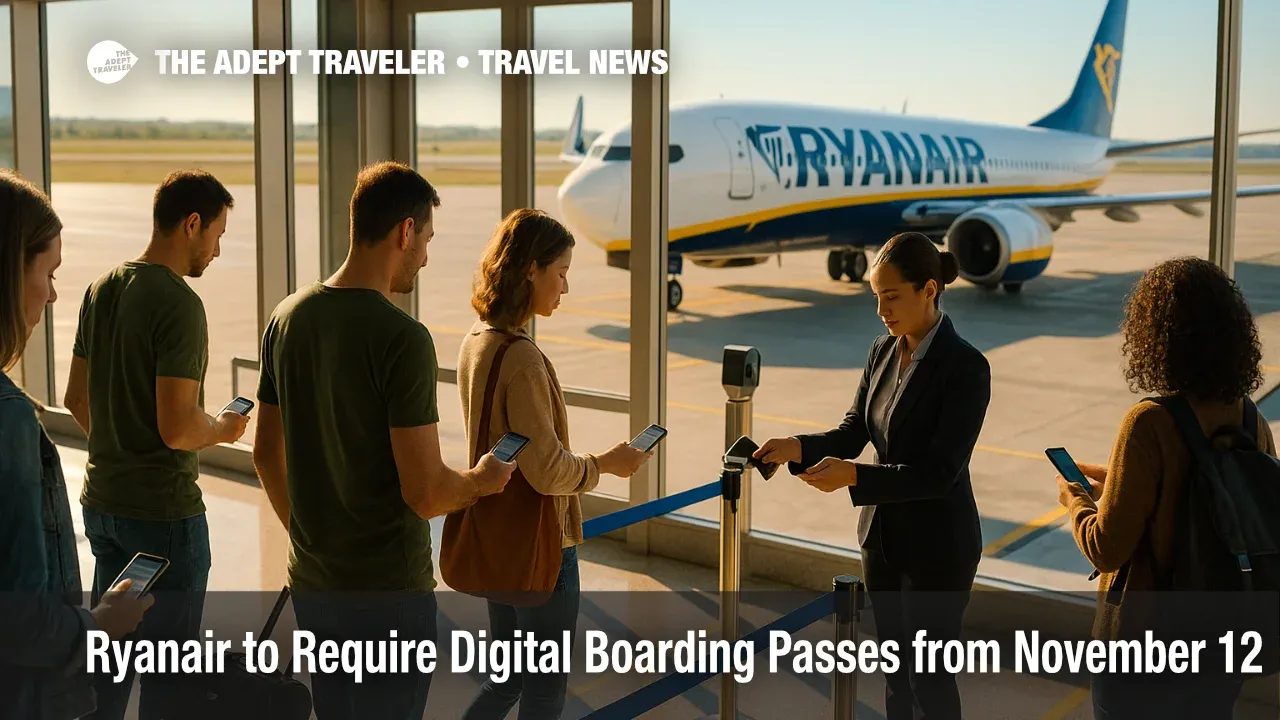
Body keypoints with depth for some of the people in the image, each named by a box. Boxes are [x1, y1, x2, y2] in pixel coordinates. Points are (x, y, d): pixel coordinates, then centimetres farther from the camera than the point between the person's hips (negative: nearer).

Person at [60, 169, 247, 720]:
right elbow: (177, 427, -25)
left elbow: (76, 397, 13)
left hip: (103, 502, 8)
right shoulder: (178, 303, -20)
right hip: (165, 510, -8)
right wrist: (223, 428, -5)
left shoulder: (103, 288, 6)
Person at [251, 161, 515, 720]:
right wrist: (482, 480, -2)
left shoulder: (288, 317, 2)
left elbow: (265, 453, 11)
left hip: (312, 582, 7)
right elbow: (424, 492, -22)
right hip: (389, 589, -7)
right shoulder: (402, 338, -21)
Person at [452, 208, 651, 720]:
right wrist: (606, 465, -7)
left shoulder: (476, 342, 3)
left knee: (506, 677, 22)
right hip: (539, 544, -8)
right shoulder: (520, 357, -24)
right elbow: (547, 470, -23)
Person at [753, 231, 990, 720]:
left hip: (936, 545, -7)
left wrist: (854, 476, -32)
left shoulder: (966, 366, -20)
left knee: (929, 676, 7)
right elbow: (853, 432, 4)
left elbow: (940, 472, -24)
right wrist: (798, 448, -15)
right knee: (895, 668, 19)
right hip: (882, 535, 7)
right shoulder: (883, 351, 1)